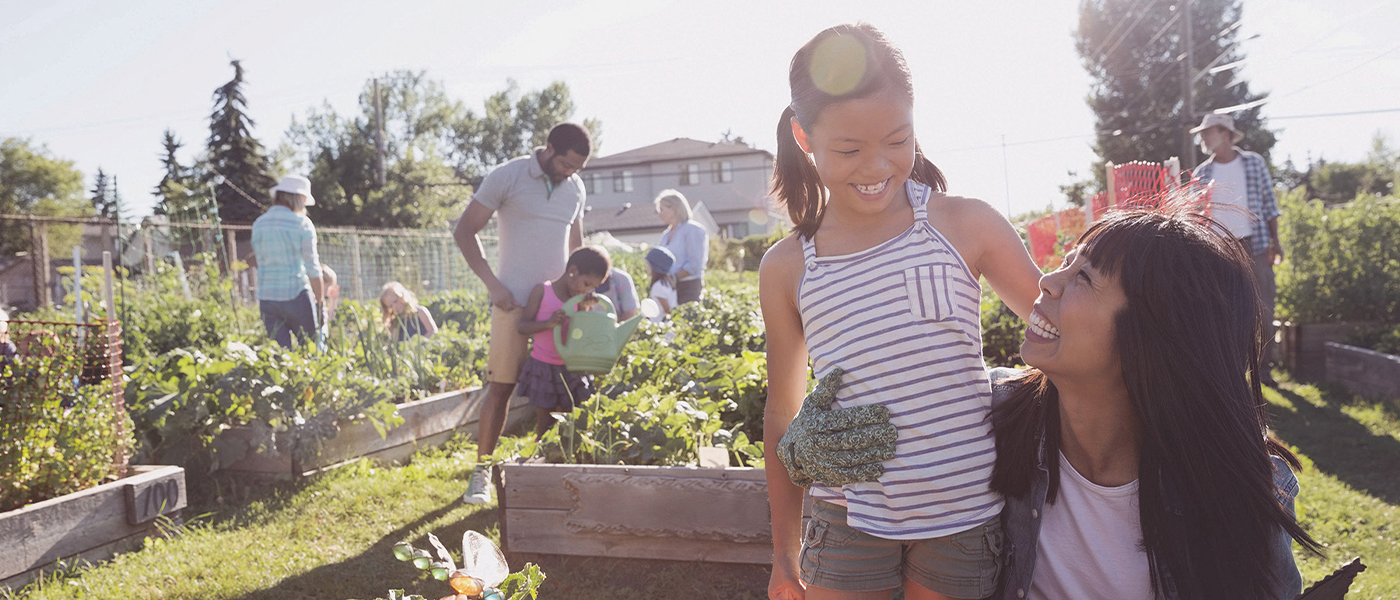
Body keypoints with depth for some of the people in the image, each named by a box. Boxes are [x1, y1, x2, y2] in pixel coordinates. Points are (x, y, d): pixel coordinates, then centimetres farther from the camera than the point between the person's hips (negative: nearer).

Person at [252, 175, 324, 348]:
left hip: (266, 297, 5)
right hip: (296, 295, -4)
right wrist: (320, 302, -2)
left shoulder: (258, 224, 9)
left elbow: (261, 261, 15)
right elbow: (313, 268, -7)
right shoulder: (302, 224, -6)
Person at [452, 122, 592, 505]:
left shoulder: (575, 189, 11)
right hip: (515, 301, -4)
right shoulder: (507, 177, -5)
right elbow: (464, 231, -3)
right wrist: (493, 284, -11)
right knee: (500, 386, -6)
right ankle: (481, 472, 4)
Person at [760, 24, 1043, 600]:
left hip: (964, 510, 0)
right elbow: (783, 412, 7)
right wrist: (784, 551, 11)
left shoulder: (965, 225, -5)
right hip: (848, 516, 1)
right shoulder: (786, 267, -1)